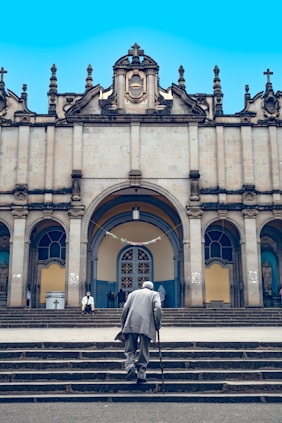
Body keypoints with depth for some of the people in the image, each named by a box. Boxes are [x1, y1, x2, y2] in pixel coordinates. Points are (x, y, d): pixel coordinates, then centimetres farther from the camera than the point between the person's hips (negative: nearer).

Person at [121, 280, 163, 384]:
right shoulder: (154, 294, 15)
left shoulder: (133, 293, 21)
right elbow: (158, 308, -2)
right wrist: (158, 324, 5)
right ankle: (141, 374, 1)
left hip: (131, 325, 1)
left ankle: (130, 367, -17)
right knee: (144, 351, 6)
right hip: (146, 326, -1)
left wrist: (123, 325, 16)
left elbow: (125, 309, 11)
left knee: (130, 349, 6)